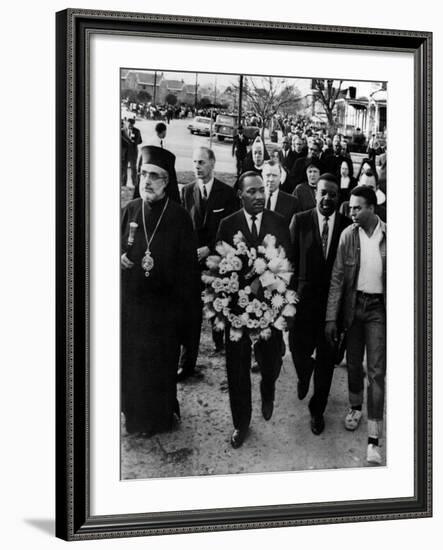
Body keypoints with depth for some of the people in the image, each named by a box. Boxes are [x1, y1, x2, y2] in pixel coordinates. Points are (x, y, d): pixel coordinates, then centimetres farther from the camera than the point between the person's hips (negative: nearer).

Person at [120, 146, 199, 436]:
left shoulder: (179, 216, -9)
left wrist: (182, 302, -12)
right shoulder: (131, 210, 2)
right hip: (131, 301, 4)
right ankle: (136, 415, 31)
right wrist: (121, 257, -8)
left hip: (164, 304, -4)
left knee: (162, 363, 8)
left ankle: (160, 416, 26)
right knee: (131, 361, 12)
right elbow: (120, 247, 14)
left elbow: (188, 264, -8)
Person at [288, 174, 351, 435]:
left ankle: (318, 410, 26)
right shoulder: (300, 221, -2)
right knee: (299, 348, 6)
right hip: (304, 297, 0)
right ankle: (304, 376, 43)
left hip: (334, 299, 0)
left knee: (327, 357, 8)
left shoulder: (348, 225, -3)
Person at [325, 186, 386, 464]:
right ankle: (355, 407, 43)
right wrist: (331, 317, -4)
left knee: (377, 370, -5)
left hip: (378, 307, -3)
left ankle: (374, 438, -4)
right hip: (353, 304, 3)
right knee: (353, 363, 16)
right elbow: (337, 278, -1)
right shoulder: (348, 235, -3)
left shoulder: (389, 235, -9)